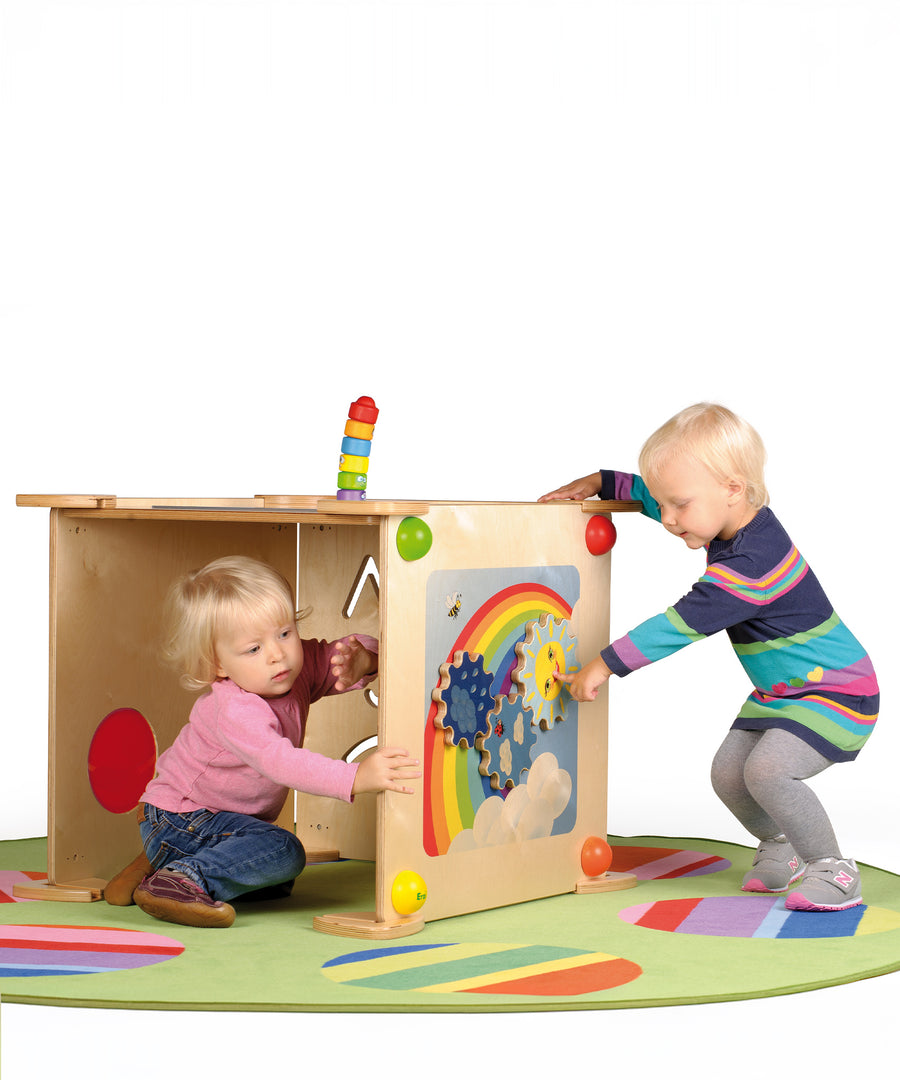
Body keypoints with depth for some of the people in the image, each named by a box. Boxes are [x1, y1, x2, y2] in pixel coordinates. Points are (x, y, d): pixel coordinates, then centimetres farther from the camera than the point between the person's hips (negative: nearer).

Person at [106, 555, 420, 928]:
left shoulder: (302, 666, -7)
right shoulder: (233, 710, -32)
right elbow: (279, 762, -44)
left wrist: (362, 659, -28)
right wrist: (355, 777, -56)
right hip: (180, 821, -9)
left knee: (276, 884, 25)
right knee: (282, 851, -26)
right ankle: (185, 880, -23)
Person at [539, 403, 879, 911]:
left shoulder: (750, 563, -32)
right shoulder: (734, 524, -2)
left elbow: (683, 624, -32)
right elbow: (658, 494, 17)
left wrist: (604, 666, -28)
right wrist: (601, 483, 7)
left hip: (838, 693, -10)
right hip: (782, 694, 10)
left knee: (768, 769, -27)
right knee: (728, 773, 3)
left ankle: (833, 870, -9)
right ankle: (779, 847, 28)